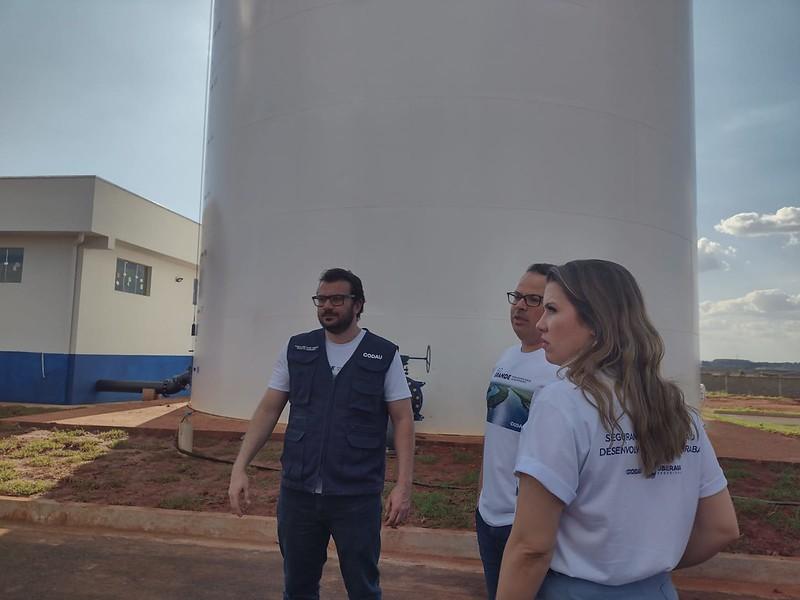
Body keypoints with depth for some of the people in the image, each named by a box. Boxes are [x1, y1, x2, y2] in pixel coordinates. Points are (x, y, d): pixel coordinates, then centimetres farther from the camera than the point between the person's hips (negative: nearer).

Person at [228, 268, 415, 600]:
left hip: (357, 497, -2)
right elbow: (268, 411, 5)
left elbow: (403, 420, -4)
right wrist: (240, 467, -4)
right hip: (297, 491, 3)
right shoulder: (296, 349, 3)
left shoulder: (384, 355, -4)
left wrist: (403, 485, -12)